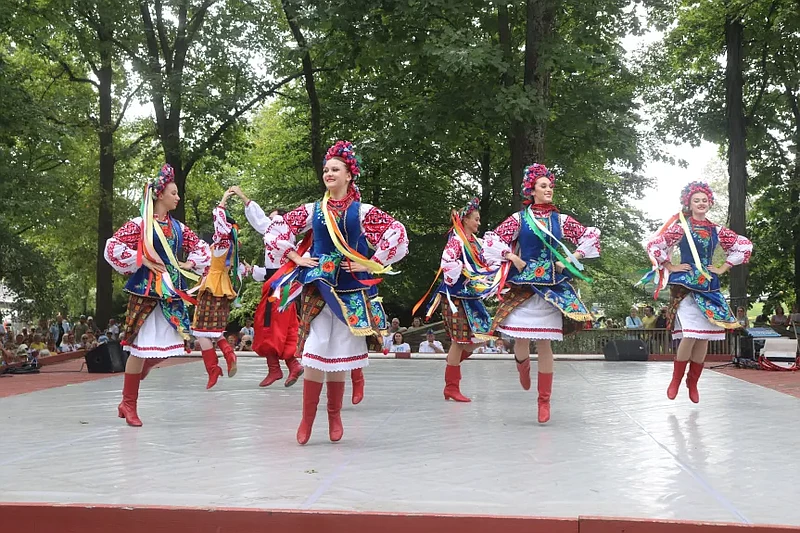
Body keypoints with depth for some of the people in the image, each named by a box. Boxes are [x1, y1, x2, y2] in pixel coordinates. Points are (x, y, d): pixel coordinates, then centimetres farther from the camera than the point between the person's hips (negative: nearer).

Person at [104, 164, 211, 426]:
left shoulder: (177, 227, 12)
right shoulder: (140, 224, -6)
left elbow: (201, 247, 23)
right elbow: (113, 247, -11)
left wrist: (189, 263, 7)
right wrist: (142, 260, -13)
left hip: (171, 291, 6)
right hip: (146, 290, -6)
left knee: (166, 344, 4)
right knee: (141, 346, -5)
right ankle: (129, 404, 7)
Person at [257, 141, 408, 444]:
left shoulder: (362, 211, 2)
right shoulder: (313, 211, 8)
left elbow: (397, 234, -6)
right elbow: (275, 231, 11)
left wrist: (372, 264, -8)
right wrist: (296, 258, 2)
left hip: (350, 290, -1)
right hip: (317, 287, 1)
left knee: (339, 355, 4)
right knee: (315, 353, -5)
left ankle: (334, 416, 17)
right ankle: (307, 419, 3)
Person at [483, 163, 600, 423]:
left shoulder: (560, 220, 9)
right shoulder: (519, 218, 4)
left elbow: (591, 236, 14)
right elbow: (492, 240, 2)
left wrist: (571, 260, 4)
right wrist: (513, 258, -7)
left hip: (552, 288, 1)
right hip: (524, 287, -1)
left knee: (544, 343, -2)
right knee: (521, 341, -6)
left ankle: (544, 400, 6)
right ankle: (522, 364, 33)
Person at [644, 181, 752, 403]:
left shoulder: (716, 230, 9)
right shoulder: (680, 227, -2)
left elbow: (744, 246, 17)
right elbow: (654, 245, -6)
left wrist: (723, 268, 11)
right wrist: (670, 267, -5)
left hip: (709, 286, 5)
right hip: (685, 285, -5)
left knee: (705, 335, 3)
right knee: (690, 334, -16)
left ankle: (693, 383, 16)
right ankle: (676, 380, 0)